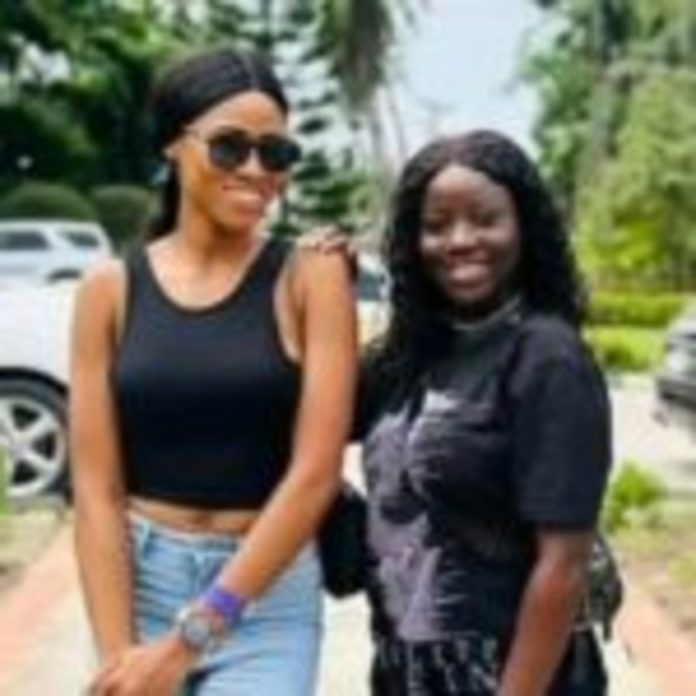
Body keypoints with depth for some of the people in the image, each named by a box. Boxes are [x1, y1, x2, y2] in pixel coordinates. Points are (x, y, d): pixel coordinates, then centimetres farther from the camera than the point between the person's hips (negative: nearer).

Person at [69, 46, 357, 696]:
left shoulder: (310, 277, -6)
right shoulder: (111, 289, -1)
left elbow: (316, 472, -12)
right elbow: (96, 489, -3)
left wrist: (188, 638, -14)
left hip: (269, 592, -1)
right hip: (138, 579, 2)